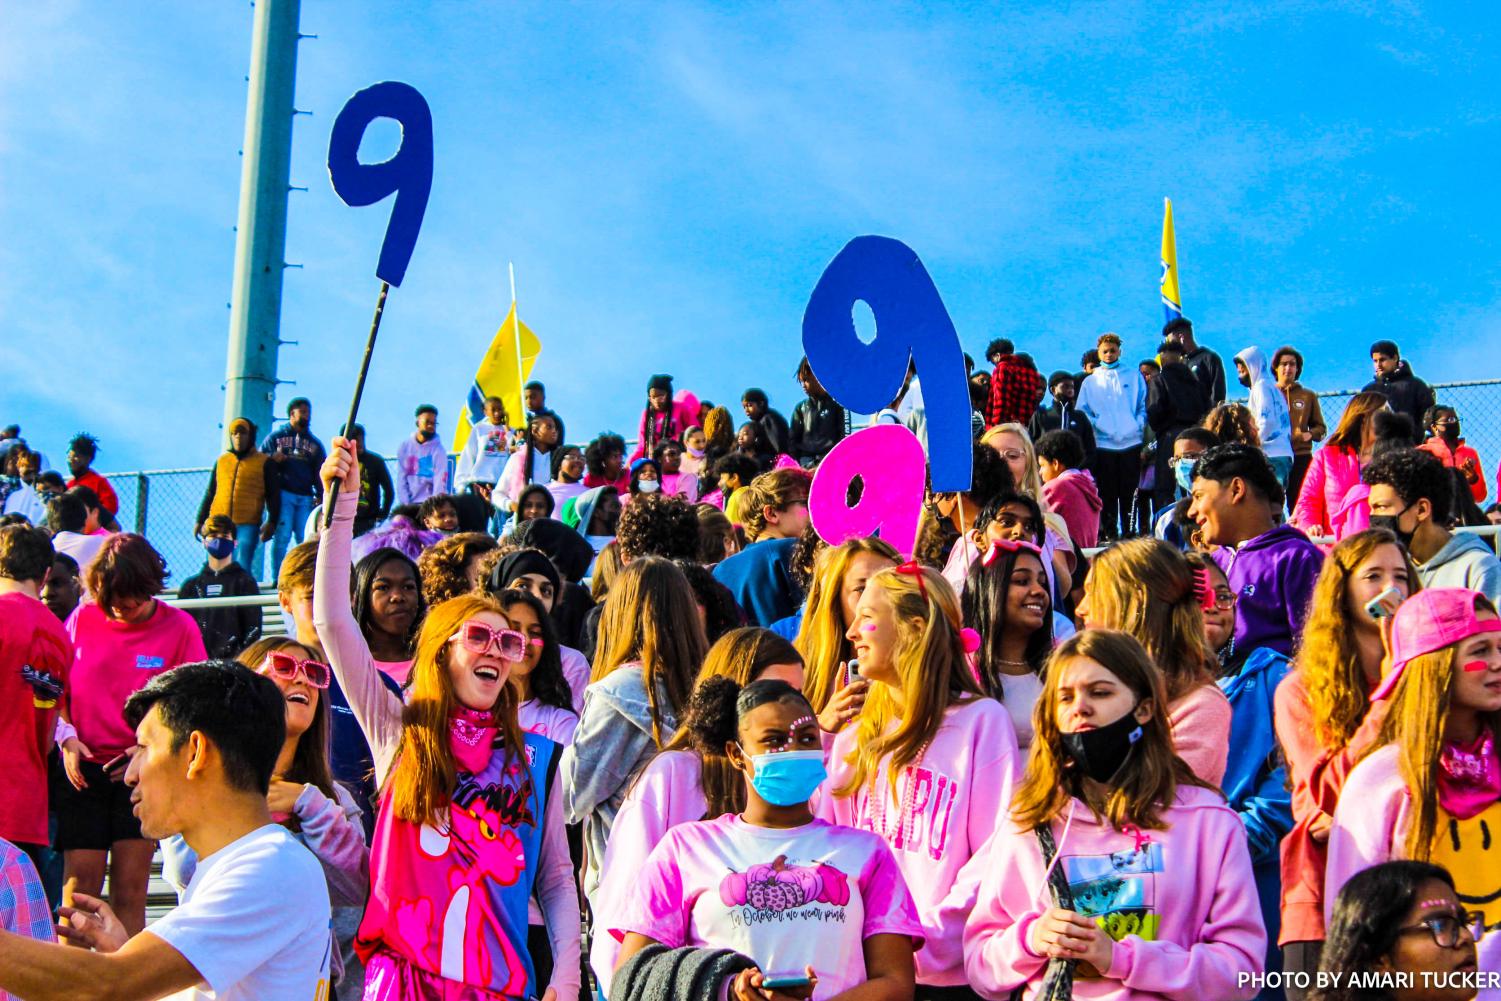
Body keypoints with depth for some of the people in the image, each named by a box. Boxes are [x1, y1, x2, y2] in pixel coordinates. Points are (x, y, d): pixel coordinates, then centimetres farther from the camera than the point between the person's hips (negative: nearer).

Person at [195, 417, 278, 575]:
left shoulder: (264, 462, 6)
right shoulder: (221, 460, 16)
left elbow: (274, 496, 4)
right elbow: (209, 493, 20)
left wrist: (271, 522, -8)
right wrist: (200, 520, 15)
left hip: (248, 526, -4)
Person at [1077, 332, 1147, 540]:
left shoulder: (1134, 377, 15)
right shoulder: (1090, 382, 15)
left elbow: (1143, 406, 13)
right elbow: (1082, 412, 10)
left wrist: (1138, 425, -3)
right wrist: (1096, 426, -6)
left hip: (1131, 443, 0)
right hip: (1103, 444, 0)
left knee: (1130, 492, -2)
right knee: (1107, 493, -1)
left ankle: (1129, 533, 2)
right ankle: (1109, 533, 3)